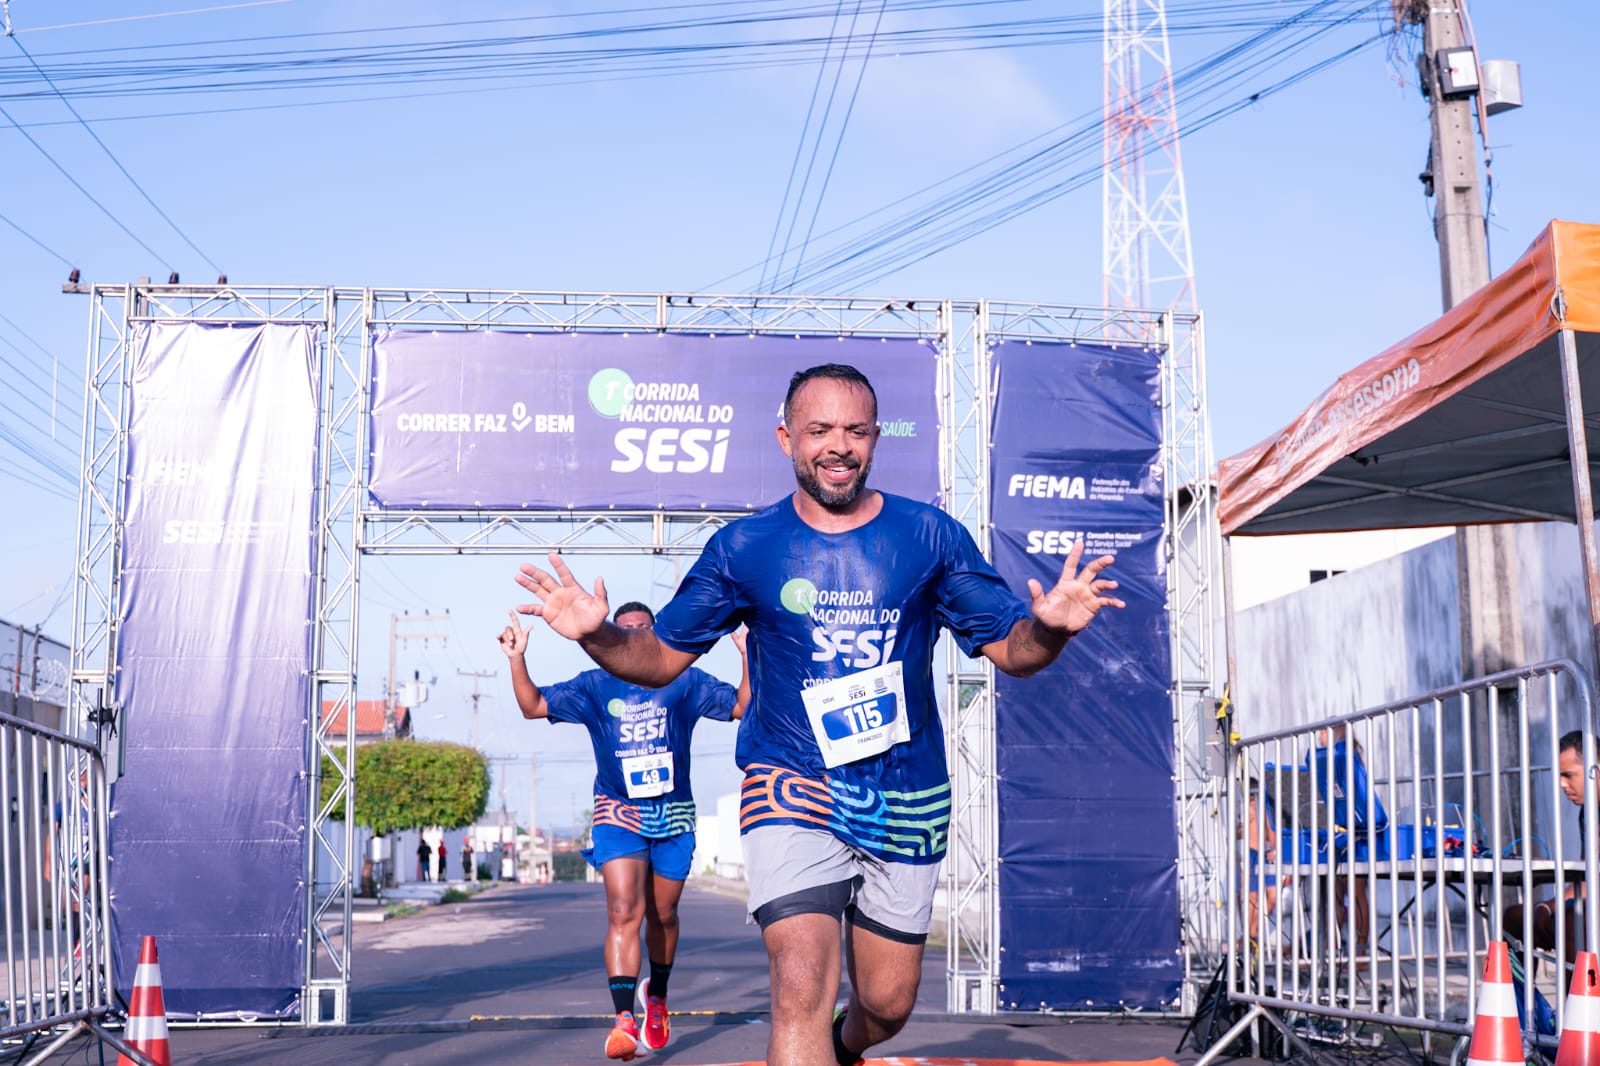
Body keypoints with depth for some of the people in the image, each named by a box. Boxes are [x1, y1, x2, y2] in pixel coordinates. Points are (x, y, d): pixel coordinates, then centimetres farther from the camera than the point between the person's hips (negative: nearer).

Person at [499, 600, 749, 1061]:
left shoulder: (684, 682, 3)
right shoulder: (595, 686, 3)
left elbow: (742, 706, 3)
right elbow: (534, 706, 2)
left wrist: (749, 657, -10)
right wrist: (517, 660, -11)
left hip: (674, 815, 1)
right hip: (618, 814, -1)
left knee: (662, 915, 12)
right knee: (623, 911, -17)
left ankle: (657, 997, 38)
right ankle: (624, 1019, -25)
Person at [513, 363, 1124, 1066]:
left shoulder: (930, 536, -1)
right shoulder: (743, 547, -2)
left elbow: (1011, 649, 1)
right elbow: (662, 658, 4)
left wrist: (1050, 626, -22)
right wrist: (596, 634, -17)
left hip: (907, 799, 2)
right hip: (793, 789, -2)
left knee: (886, 1005, 14)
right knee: (801, 993, -21)